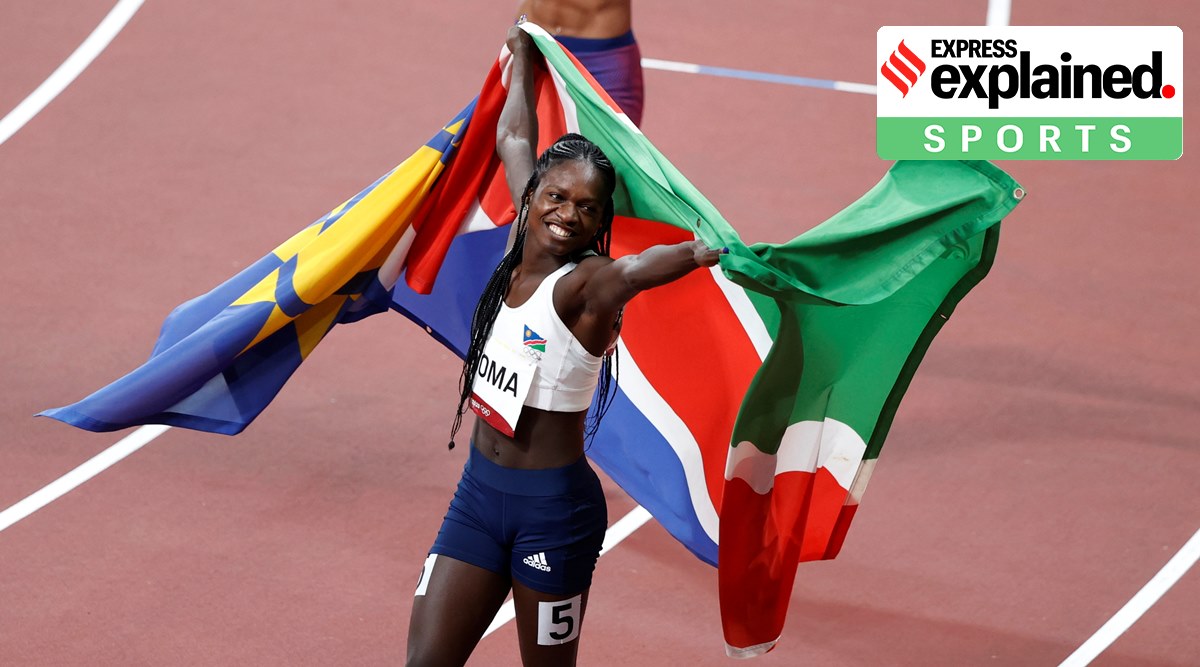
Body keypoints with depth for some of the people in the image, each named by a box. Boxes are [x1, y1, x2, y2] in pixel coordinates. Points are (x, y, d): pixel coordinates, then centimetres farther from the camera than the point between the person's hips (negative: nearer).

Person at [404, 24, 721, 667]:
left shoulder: (588, 283, -13)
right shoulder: (519, 257, 6)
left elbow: (635, 270, -35)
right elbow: (514, 142, 20)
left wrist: (704, 251, -54)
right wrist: (523, 57, 33)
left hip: (553, 506, -7)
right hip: (478, 492, 7)